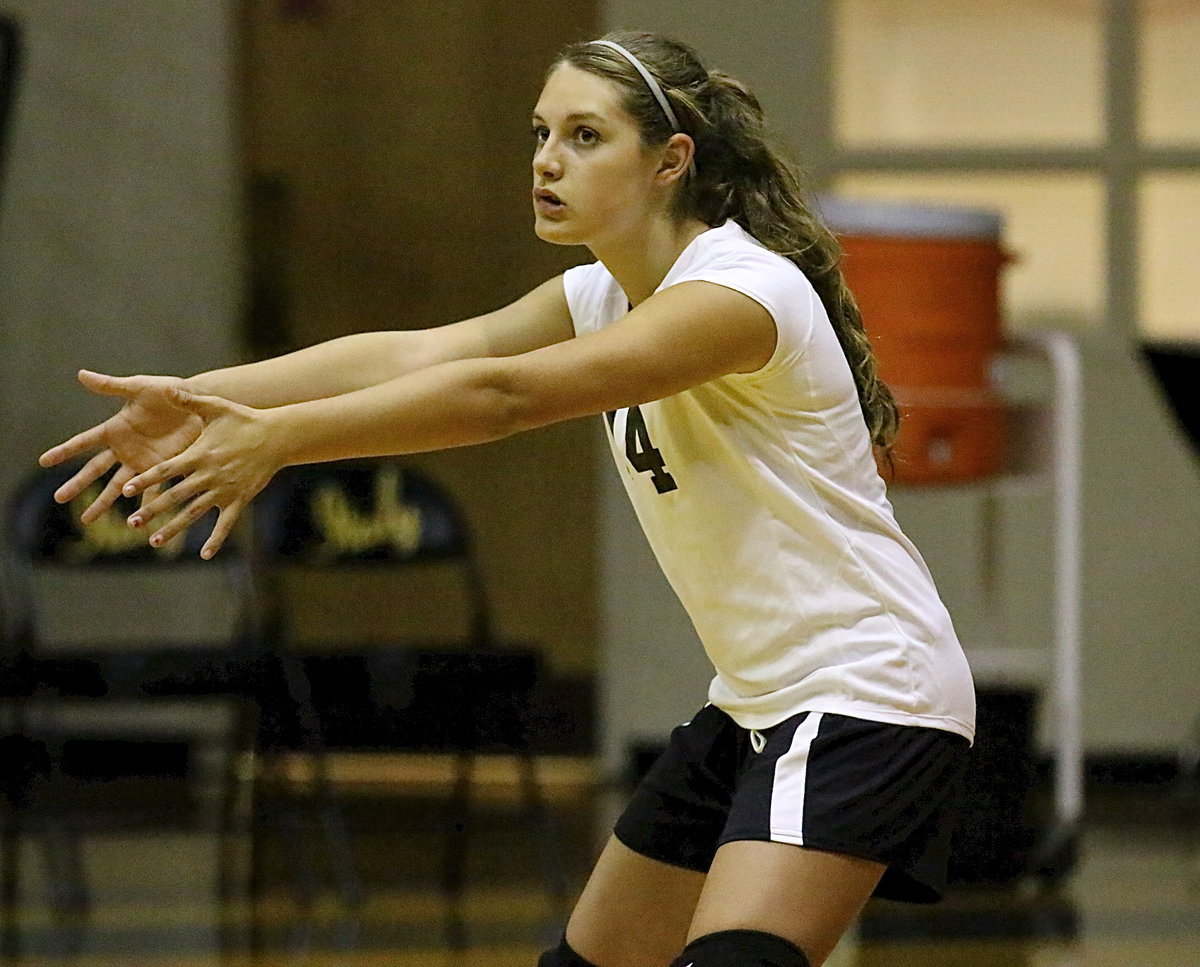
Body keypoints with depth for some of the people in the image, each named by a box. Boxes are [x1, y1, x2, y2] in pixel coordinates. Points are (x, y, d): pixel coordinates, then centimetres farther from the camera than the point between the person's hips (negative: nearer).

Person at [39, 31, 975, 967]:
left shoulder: (745, 288, -19)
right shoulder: (603, 295, 8)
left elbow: (506, 395, -29)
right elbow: (416, 353, -6)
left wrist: (282, 436, -33)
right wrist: (202, 398, -20)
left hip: (865, 698, -10)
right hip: (756, 706, 10)